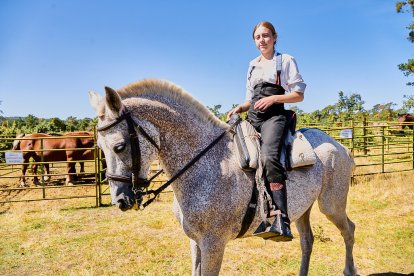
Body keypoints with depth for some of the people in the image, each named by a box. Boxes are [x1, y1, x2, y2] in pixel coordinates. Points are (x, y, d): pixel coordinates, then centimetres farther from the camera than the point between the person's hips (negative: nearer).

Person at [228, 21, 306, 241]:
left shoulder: (286, 60, 11)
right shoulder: (252, 65, 25)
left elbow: (299, 95, 5)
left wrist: (274, 98, -10)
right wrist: (239, 108, 6)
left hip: (273, 116, -7)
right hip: (252, 117, 7)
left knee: (269, 156, -33)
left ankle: (282, 222, -39)